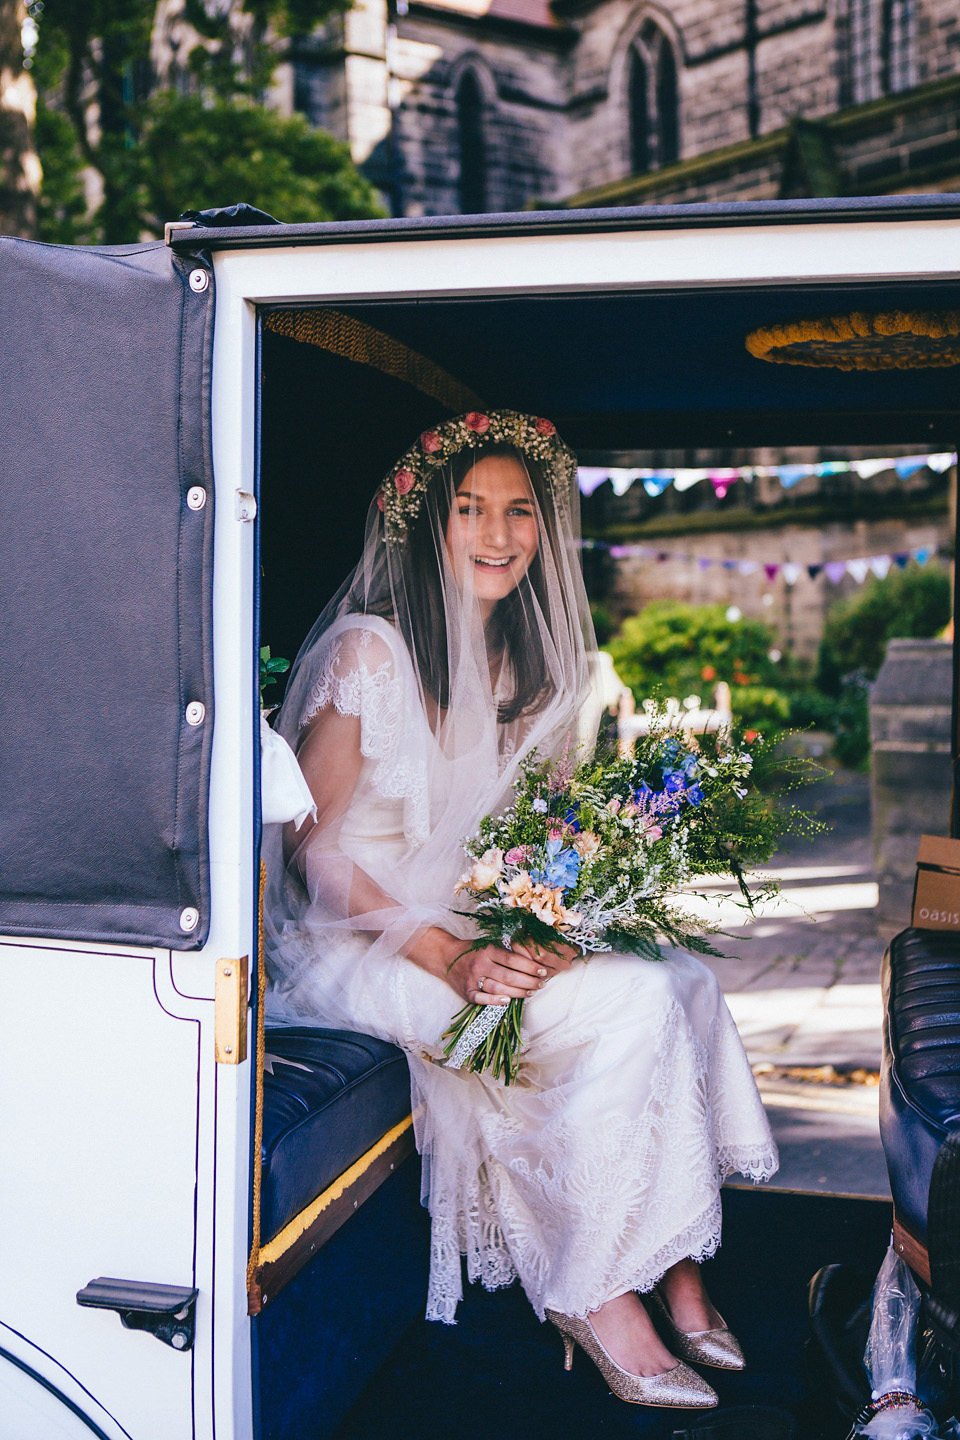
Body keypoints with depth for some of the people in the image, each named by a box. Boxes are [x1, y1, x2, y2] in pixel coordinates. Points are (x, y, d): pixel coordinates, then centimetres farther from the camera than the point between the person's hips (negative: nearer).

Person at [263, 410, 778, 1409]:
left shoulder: (523, 663, 10)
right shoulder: (366, 650, -13)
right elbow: (313, 847, -15)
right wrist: (449, 960, -25)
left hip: (482, 928, 7)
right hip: (357, 943, -7)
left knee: (681, 978, -16)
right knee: (632, 1003, -24)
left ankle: (667, 1267, -8)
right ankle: (597, 1294, -10)